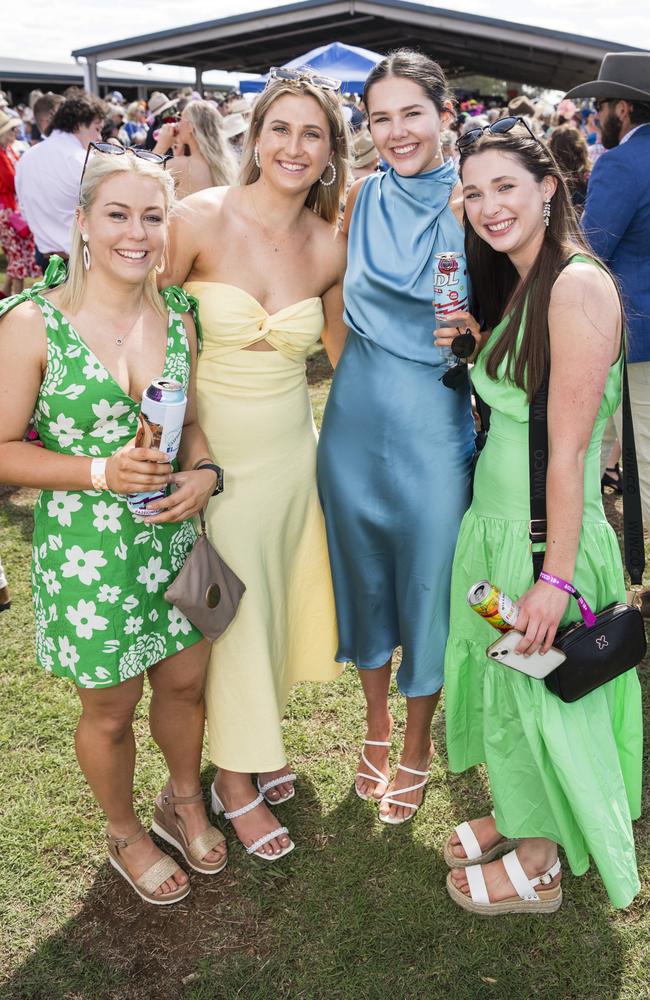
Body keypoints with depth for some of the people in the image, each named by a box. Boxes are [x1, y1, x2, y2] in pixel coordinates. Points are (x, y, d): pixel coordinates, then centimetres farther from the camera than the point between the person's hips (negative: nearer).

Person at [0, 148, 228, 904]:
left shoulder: (178, 316, 0)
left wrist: (202, 472, -10)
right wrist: (101, 472, -24)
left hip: (173, 537, 4)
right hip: (86, 551, -4)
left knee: (185, 683, 19)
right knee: (110, 710, 15)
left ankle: (184, 803, 49)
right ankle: (125, 834, 43)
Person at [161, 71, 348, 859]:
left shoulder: (328, 247, -2)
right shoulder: (201, 218, -14)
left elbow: (346, 347, 14)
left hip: (289, 446, 4)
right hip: (209, 446, -4)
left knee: (276, 599, 16)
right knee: (228, 609, 7)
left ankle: (258, 739, 42)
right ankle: (234, 779, 29)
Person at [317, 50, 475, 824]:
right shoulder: (361, 196, 2)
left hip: (433, 426, -3)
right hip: (356, 419, 3)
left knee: (427, 581, 9)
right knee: (363, 574, 16)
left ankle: (417, 746, 33)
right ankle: (376, 725, 40)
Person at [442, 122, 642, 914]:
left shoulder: (578, 284, -20)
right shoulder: (512, 284, 9)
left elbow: (569, 446, -22)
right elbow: (504, 415, 10)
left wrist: (554, 578, -21)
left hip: (545, 534, -8)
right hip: (491, 521, 8)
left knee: (540, 695, 11)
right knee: (501, 682, 22)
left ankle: (539, 868, 34)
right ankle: (515, 815, 46)